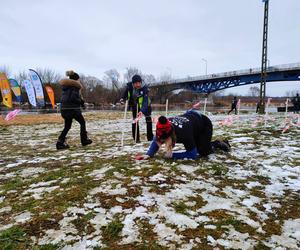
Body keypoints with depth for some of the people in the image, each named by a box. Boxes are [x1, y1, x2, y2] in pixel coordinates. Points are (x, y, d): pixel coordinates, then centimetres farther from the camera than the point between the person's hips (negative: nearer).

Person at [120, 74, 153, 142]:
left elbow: (145, 101, -46)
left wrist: (142, 110, -59)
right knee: (135, 121, -2)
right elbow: (126, 92, 1)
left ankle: (150, 137, 8)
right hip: (135, 105, 2)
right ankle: (136, 138, 7)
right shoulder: (129, 86, -24)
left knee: (148, 120, -4)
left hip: (145, 105, -2)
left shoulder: (144, 88, -36)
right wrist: (123, 98, -13)